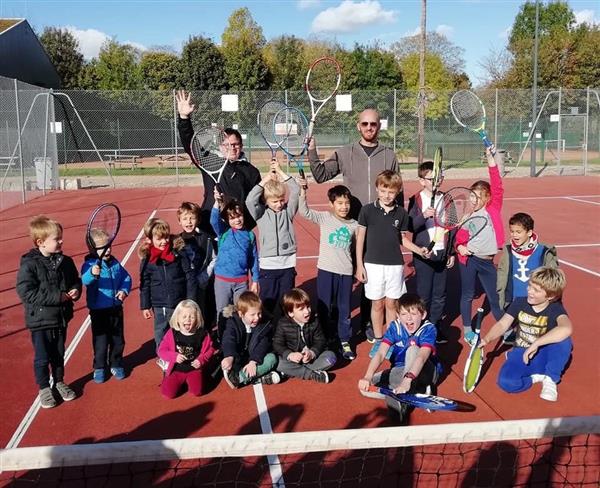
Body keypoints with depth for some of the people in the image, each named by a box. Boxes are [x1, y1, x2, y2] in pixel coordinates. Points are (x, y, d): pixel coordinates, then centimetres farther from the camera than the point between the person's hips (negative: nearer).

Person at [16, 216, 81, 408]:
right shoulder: (29, 264, -17)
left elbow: (75, 281, 12)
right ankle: (44, 388, 26)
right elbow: (26, 292, -23)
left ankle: (59, 382, 38)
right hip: (40, 320, -4)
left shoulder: (65, 262, -1)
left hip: (60, 318, 5)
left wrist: (75, 291, -13)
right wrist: (58, 297, -25)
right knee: (42, 358, 8)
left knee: (59, 355, 19)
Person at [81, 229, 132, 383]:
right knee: (100, 341, 5)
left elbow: (126, 278, 10)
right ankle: (99, 368, 23)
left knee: (118, 340, 15)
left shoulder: (115, 263, 2)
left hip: (116, 309, 5)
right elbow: (85, 280, -33)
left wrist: (124, 290, -9)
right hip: (98, 311, -5)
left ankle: (116, 365, 32)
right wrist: (93, 274, -55)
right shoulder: (90, 264, -14)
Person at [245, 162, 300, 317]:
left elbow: (296, 191, -5)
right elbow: (250, 201, -16)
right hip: (267, 265, -1)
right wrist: (265, 180, -12)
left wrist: (280, 172, -3)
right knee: (268, 301, 5)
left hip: (288, 264, 2)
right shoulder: (261, 214, 0)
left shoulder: (288, 211, 4)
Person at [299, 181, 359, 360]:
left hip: (346, 272, 2)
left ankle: (345, 341, 22)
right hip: (326, 270, -2)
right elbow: (305, 212, -16)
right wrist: (303, 192, -27)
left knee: (345, 309, 9)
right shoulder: (324, 218, -3)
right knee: (324, 307, 7)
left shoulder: (354, 225, 4)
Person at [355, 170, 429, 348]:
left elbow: (402, 238, 11)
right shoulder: (367, 210, -6)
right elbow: (360, 238, -1)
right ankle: (378, 339, 22)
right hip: (373, 265, -1)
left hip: (395, 265, 2)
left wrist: (418, 250, -4)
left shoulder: (401, 213, 1)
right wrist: (359, 265, -3)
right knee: (377, 304, 8)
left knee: (391, 303, 10)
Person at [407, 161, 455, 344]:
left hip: (442, 254, 4)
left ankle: (437, 327, 23)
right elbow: (410, 227, -13)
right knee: (424, 295, 5)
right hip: (423, 255, -4)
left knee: (440, 294, 10)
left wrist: (452, 252, 11)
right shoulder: (416, 200, -6)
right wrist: (423, 215, -32)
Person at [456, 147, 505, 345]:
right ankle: (467, 330, 24)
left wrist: (491, 159, -17)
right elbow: (457, 236, 9)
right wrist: (459, 247, -13)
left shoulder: (493, 209, 0)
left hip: (487, 261, 1)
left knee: (495, 296, 8)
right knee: (467, 295, 10)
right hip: (468, 259, 0)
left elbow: (497, 188, -12)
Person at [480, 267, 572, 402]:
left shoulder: (555, 309, -17)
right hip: (521, 355, 1)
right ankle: (537, 377, -2)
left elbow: (566, 329, -40)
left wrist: (536, 344, -42)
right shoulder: (519, 302, -4)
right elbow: (502, 325, -8)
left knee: (563, 339, -34)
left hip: (544, 357, -1)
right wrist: (486, 340, -29)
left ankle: (550, 379, -11)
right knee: (506, 382, -30)